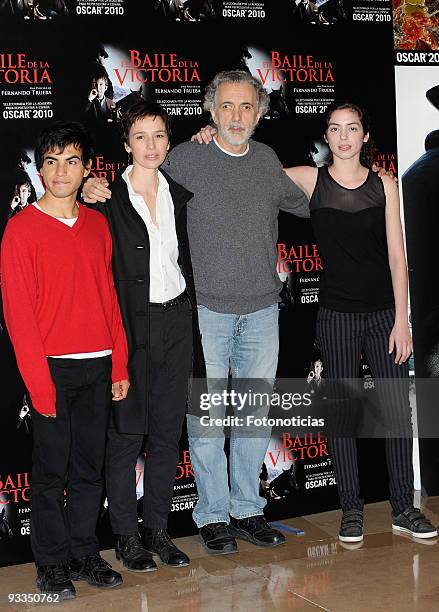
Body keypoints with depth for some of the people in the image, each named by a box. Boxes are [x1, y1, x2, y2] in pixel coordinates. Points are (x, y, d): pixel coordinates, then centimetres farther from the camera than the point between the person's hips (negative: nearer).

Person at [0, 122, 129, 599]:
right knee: (51, 470, 5)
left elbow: (108, 298, 12)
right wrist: (40, 383, -14)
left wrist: (119, 366, 8)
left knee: (89, 466, 12)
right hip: (52, 366, -4)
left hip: (98, 366, 5)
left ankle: (84, 554, 25)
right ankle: (51, 564, 18)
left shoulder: (97, 224, 9)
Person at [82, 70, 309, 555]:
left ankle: (248, 510, 25)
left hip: (261, 311, 4)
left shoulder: (267, 161, 9)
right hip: (207, 310, -4)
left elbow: (304, 203, 27)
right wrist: (97, 186, -14)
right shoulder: (186, 159, -4)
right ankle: (213, 515, 15)